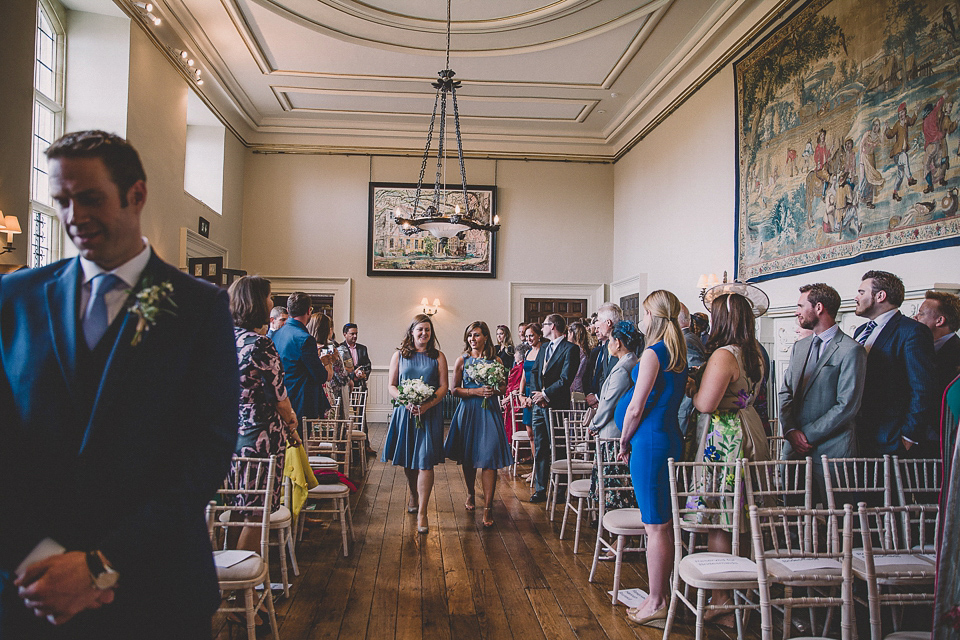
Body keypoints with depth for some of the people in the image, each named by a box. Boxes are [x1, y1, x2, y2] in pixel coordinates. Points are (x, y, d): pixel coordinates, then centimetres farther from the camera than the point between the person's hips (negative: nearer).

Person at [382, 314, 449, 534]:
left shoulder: (438, 357, 6)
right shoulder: (399, 355, 9)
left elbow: (443, 386, 1)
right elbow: (391, 386, 6)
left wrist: (427, 404, -15)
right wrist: (406, 401, -13)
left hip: (429, 414, -2)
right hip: (404, 412, 2)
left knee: (425, 461, -9)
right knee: (408, 460, 12)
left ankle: (422, 512, -6)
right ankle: (413, 494, 39)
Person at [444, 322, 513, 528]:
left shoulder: (495, 360, 5)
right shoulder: (462, 360, 3)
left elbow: (502, 389, 11)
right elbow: (454, 390, 1)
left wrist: (493, 390, -11)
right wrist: (476, 391, -12)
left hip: (489, 411, -1)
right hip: (468, 411, 1)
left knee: (489, 456, -10)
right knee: (467, 457, 9)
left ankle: (488, 508, -9)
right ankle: (471, 493, 34)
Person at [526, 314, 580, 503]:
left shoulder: (570, 349, -7)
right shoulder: (544, 349, 19)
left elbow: (565, 379, -15)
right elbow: (534, 372, 13)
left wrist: (545, 394, -15)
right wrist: (535, 393, -4)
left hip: (556, 404, -7)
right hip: (539, 404, 7)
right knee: (539, 448, 9)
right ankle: (540, 489, 15)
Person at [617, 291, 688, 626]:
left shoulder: (653, 353, -15)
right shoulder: (679, 354, 11)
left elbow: (635, 409, -13)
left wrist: (624, 443, -1)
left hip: (650, 441, -9)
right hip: (672, 437, 9)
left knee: (655, 526, -1)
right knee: (664, 523, 16)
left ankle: (656, 604, 8)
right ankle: (663, 592, 26)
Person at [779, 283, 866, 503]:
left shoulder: (851, 350, -9)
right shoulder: (799, 346, 14)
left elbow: (847, 406, -14)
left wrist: (808, 435, -12)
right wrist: (791, 430, -4)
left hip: (830, 451, -6)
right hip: (794, 447, 6)